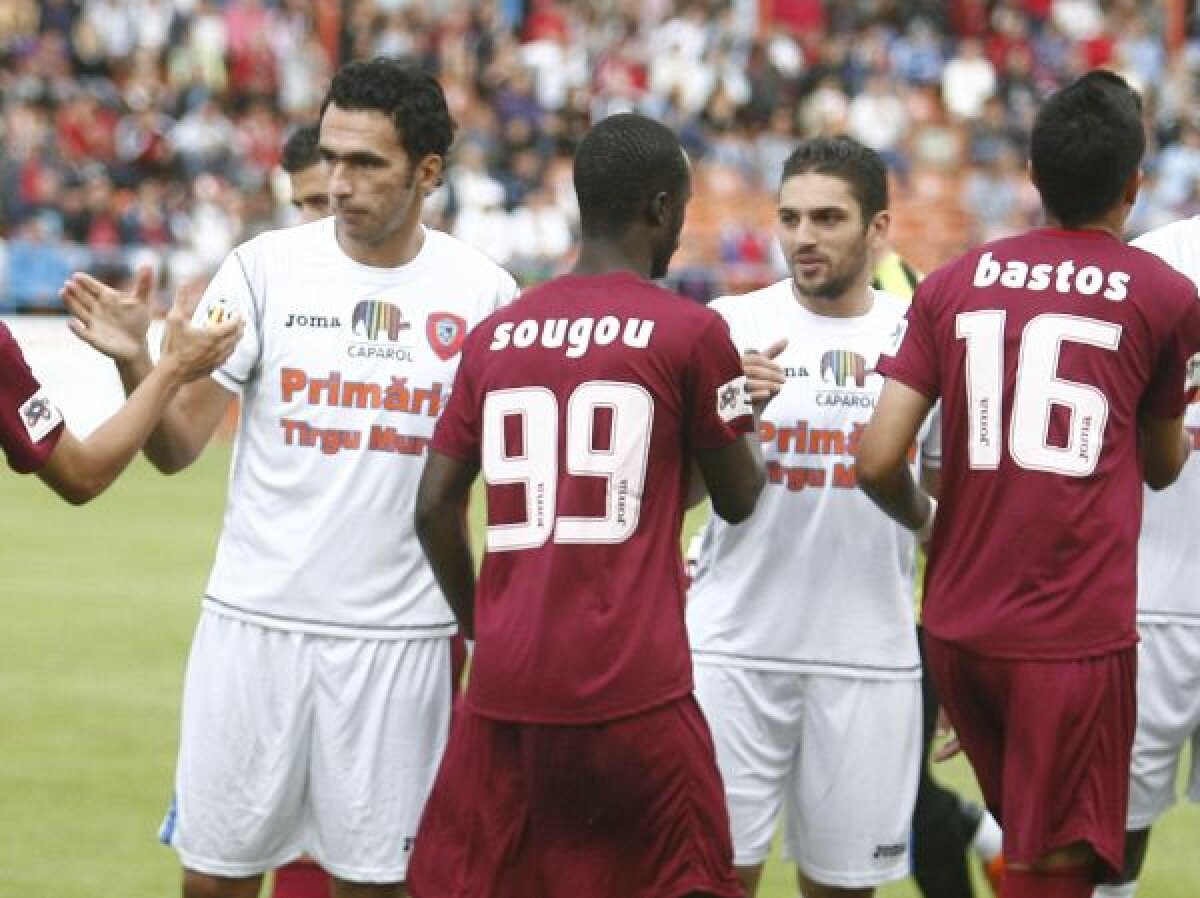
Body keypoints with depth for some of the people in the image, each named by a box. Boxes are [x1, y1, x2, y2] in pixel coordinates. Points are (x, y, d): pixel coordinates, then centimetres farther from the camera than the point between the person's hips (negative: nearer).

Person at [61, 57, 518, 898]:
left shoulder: (481, 293, -2)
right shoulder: (267, 268, -2)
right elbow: (177, 447, -3)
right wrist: (134, 362, -20)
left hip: (400, 634, 0)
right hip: (256, 617, 0)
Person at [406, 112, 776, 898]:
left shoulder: (497, 334, 9)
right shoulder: (689, 332, -3)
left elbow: (437, 507, 7)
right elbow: (738, 499, 6)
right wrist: (743, 408, 25)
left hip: (505, 685, 4)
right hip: (633, 688, -4)